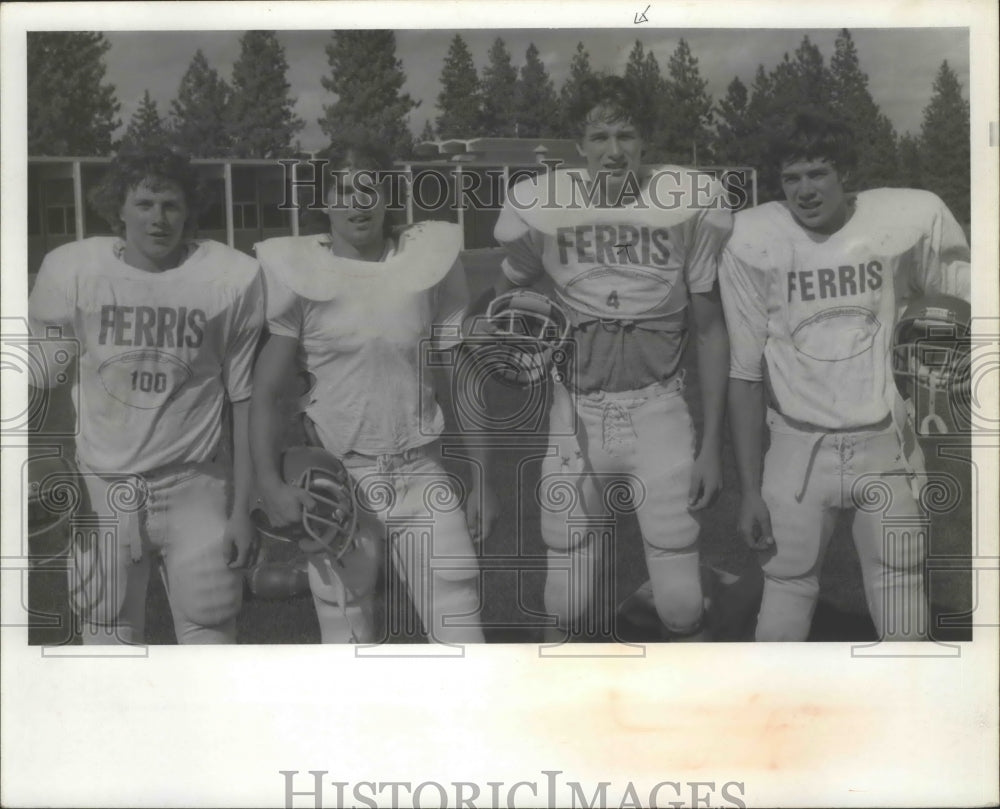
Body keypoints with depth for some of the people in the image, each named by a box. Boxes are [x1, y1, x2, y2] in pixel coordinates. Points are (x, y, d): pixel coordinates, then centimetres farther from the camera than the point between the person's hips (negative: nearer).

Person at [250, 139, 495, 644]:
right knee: (348, 643, 7)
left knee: (462, 636, 1)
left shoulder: (429, 259, 2)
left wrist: (480, 479, 5)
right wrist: (269, 481, -16)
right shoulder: (299, 271, -4)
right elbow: (266, 390, -3)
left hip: (421, 475, 2)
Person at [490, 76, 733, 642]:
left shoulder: (689, 204, -5)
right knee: (569, 606, 7)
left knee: (682, 603, 0)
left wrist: (712, 444, 0)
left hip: (657, 410, -1)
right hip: (576, 412, 1)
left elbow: (711, 330, 1)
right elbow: (507, 295, 15)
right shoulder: (542, 207, -3)